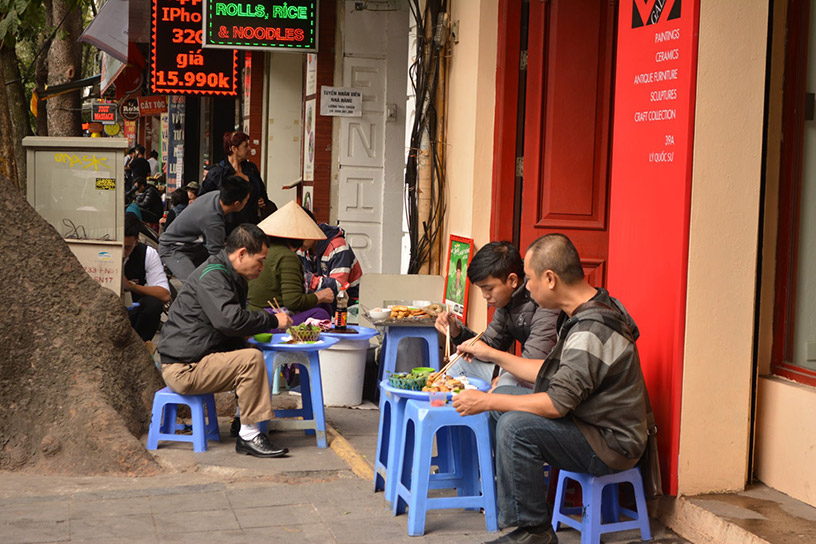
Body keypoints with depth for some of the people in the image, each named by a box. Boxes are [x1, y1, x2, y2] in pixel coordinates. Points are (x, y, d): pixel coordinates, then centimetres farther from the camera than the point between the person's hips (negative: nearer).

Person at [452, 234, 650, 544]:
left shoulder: (593, 331, -27)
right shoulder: (583, 314, 6)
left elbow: (557, 404, -28)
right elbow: (552, 374, 16)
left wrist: (485, 401, -19)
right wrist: (493, 355, 19)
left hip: (611, 443, -11)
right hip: (592, 423, 11)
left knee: (515, 426, -26)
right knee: (504, 395, 12)